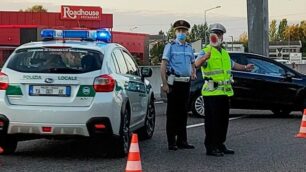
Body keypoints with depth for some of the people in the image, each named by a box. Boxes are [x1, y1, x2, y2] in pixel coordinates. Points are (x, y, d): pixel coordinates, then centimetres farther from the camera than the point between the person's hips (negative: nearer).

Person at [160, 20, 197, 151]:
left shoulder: (189, 47, 15)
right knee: (172, 113, -2)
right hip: (174, 82, -6)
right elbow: (163, 66, -8)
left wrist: (193, 73, 6)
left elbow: (193, 64, 27)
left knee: (183, 112, 10)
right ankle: (171, 142, 1)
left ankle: (182, 141, 16)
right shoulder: (170, 46, -2)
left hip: (186, 82, 6)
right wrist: (165, 83, -17)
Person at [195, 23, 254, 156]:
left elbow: (231, 64, 37)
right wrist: (205, 57, -48)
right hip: (212, 92, -8)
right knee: (212, 120, -6)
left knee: (223, 120, 13)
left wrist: (245, 68, 43)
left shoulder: (224, 52, 18)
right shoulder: (205, 52, -8)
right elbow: (197, 64, -29)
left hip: (225, 91, 8)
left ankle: (220, 144, 23)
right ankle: (210, 147, 0)